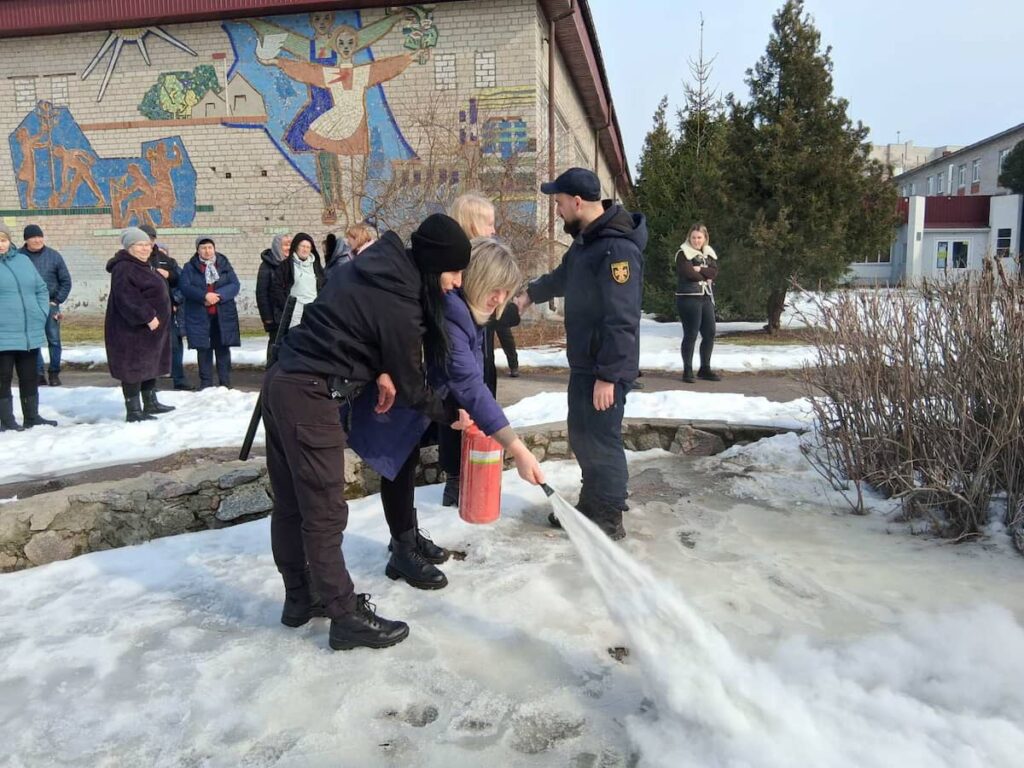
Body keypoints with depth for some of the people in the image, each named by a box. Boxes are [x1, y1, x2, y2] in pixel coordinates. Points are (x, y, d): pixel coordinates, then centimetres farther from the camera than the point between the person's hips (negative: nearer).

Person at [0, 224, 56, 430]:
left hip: (31, 333, 5)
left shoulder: (23, 259, 11)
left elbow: (41, 289, 15)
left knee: (29, 377, 14)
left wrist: (42, 314, 4)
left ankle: (32, 417, 25)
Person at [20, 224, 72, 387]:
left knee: (54, 340, 2)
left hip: (50, 304, 0)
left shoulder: (54, 255, -1)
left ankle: (54, 373, 12)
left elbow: (66, 281, 4)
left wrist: (57, 300, -2)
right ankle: (38, 373, 12)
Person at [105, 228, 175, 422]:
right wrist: (148, 317, -28)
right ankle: (133, 411, -1)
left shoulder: (145, 266, 17)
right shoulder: (123, 268, -16)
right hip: (133, 328, -11)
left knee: (151, 365, 17)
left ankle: (150, 403, 28)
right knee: (134, 367, -6)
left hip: (150, 327, 11)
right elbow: (128, 299, -27)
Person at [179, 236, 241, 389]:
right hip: (199, 315, -1)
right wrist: (204, 295, -23)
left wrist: (218, 295, -18)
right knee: (203, 349, 4)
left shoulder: (224, 265, 9)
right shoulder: (190, 267, 5)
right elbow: (184, 286, -8)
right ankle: (205, 383, 12)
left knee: (223, 348, 4)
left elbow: (234, 285, -2)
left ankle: (225, 383, 10)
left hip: (223, 315, 1)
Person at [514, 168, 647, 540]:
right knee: (581, 436, 17)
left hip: (606, 368, -10)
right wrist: (531, 293, 40)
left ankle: (609, 519, 14)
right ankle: (590, 505, 32)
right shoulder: (585, 239, 9)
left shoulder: (618, 248, -24)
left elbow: (621, 321, -27)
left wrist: (607, 376, -26)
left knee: (602, 441, -1)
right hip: (583, 363, 10)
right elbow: (564, 276, 31)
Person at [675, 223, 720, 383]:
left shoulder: (709, 253, 15)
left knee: (709, 333, 7)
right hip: (689, 298, -7)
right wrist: (706, 276, -4)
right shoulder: (683, 253, -4)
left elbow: (714, 272, 0)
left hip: (706, 298, 7)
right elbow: (689, 273, -17)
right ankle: (687, 371, 3)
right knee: (690, 335, -5)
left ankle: (705, 369, 19)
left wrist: (700, 270, -15)